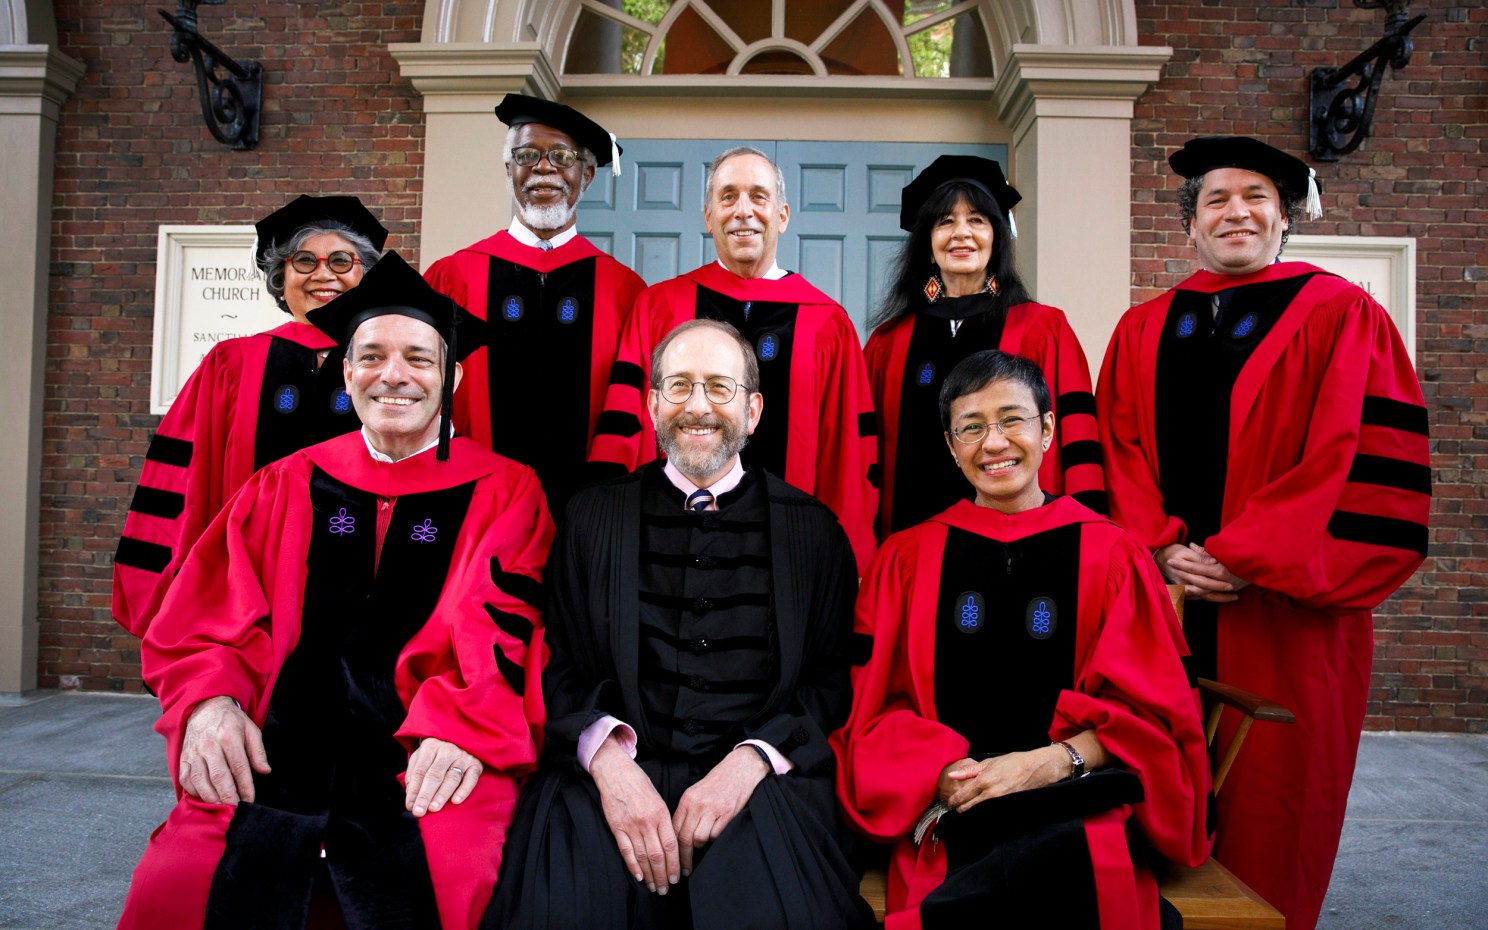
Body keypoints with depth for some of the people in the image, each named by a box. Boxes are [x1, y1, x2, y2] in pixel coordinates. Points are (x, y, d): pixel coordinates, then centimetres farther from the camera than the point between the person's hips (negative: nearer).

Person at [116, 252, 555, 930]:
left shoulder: (505, 493, 8)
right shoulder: (287, 486, 17)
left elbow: (509, 628, -3)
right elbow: (205, 615, 13)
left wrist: (464, 725, -20)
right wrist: (210, 700, -7)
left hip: (421, 776, -2)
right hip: (270, 764, 3)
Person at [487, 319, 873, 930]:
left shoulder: (810, 529, 9)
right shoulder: (594, 517, 12)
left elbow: (832, 680, 5)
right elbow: (560, 667, 7)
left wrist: (750, 762, -12)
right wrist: (607, 758, -12)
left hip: (754, 785, 0)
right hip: (616, 772, 1)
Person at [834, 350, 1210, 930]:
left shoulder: (1111, 554, 9)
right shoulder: (907, 560, 11)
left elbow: (1153, 708, 6)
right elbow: (873, 708, 8)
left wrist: (1052, 762, -11)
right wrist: (940, 772, -12)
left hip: (1076, 808, 1)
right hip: (948, 811, 0)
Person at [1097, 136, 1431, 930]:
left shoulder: (1339, 317, 2)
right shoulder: (1142, 331, 13)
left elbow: (1361, 459, -8)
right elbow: (1119, 453, 7)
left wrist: (1243, 559, -14)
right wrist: (1163, 548, -9)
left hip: (1282, 613, -2)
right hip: (1163, 600, 3)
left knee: (1268, 802, 6)